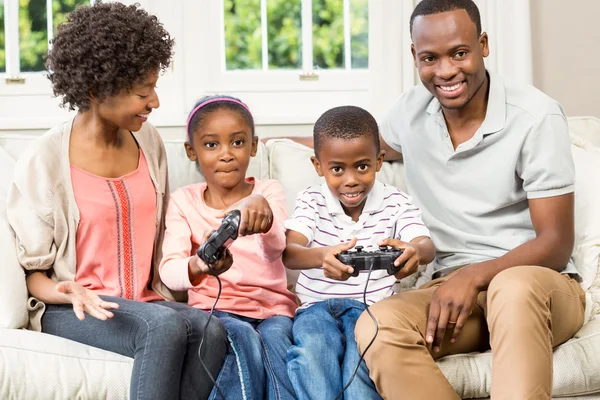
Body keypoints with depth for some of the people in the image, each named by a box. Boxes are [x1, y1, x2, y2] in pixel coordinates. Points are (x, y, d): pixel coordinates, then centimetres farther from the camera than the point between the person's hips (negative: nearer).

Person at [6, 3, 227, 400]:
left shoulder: (148, 141, 10)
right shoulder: (43, 161, -6)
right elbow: (31, 272, -2)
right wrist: (68, 293, -23)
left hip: (148, 302, 5)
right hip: (71, 309, -4)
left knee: (211, 330, -29)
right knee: (165, 327, -34)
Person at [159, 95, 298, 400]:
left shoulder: (268, 191, 3)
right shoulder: (183, 201, 5)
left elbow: (276, 246, -20)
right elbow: (169, 270, -11)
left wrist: (263, 214, -45)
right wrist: (197, 267, -36)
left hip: (272, 307, 0)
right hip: (215, 307, 0)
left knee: (274, 336, -33)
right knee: (243, 338, -32)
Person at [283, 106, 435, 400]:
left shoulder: (395, 203, 3)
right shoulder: (312, 201, 3)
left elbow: (426, 246, -16)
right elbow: (288, 253, -15)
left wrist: (414, 251, -46)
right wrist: (322, 256, -43)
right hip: (317, 305, 1)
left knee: (363, 354, -34)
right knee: (314, 351, -33)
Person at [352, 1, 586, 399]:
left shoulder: (537, 116, -8)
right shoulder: (411, 110, 6)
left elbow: (556, 243, -9)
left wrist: (475, 276, -23)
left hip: (537, 282, -4)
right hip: (454, 286, 4)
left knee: (513, 289, -42)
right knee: (378, 327, -31)